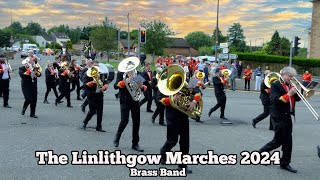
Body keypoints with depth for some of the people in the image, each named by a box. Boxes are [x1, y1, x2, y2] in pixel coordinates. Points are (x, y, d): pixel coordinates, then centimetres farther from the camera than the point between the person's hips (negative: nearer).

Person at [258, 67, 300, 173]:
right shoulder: (276, 85, -10)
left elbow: (297, 98, 15)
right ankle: (261, 153, 15)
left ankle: (285, 163, 17)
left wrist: (296, 91, -3)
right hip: (279, 116, -7)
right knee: (279, 140, -3)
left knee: (287, 141, 9)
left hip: (288, 116, 8)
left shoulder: (290, 86, 13)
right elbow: (276, 100, -21)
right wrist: (289, 94, -24)